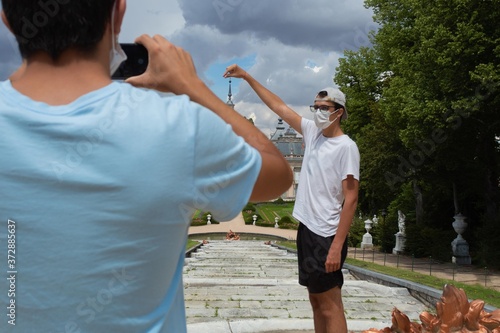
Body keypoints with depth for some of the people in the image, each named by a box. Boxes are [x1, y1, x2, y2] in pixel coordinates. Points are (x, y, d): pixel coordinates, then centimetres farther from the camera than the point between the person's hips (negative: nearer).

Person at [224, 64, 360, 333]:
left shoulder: (346, 147, -12)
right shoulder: (312, 132, 9)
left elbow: (351, 198, -16)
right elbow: (278, 105, 17)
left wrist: (337, 245, -21)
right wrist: (246, 77, 16)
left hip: (326, 235, -8)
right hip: (307, 228, 8)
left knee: (330, 306, -4)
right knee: (316, 300, 14)